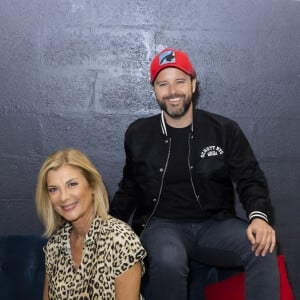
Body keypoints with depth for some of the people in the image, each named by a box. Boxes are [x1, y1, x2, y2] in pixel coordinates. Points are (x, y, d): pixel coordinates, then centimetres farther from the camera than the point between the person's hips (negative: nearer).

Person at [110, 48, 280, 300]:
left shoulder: (225, 130, 2)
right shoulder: (138, 134, 5)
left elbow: (250, 180, 3)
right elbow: (129, 189, 15)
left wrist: (259, 216, -18)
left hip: (215, 224, 1)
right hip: (162, 225, 0)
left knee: (264, 249, -29)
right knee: (168, 260, -36)